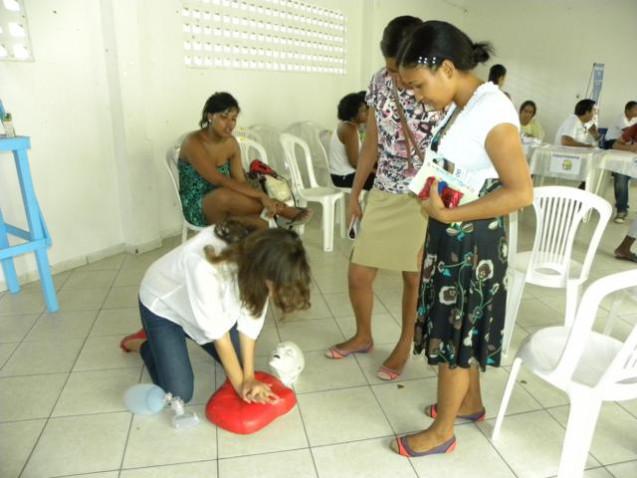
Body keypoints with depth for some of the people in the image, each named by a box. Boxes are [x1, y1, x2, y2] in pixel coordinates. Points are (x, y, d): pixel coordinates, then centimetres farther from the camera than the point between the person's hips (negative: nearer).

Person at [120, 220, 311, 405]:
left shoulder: (258, 260, -27)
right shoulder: (203, 266, -44)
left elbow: (249, 319, -17)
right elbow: (217, 332, -31)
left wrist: (249, 377, -18)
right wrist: (240, 384, -20)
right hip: (163, 306, -5)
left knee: (241, 361, 7)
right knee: (178, 394, -7)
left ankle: (187, 334, 27)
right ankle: (142, 344, 19)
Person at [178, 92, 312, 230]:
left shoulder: (231, 143, 0)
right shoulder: (193, 142, -20)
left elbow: (240, 182, -5)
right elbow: (220, 181, -30)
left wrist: (262, 198, -24)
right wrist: (261, 195, -33)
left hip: (223, 208, 6)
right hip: (197, 209, -5)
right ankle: (281, 209, -26)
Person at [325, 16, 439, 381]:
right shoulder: (380, 82, 0)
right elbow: (372, 143, 8)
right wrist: (355, 193, 11)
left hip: (426, 200, -4)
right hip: (384, 194, 5)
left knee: (414, 279, 10)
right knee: (358, 275, 7)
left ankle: (404, 346, 34)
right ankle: (363, 337, 34)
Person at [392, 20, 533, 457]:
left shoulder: (492, 111, -21)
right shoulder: (460, 107, 6)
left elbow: (521, 192, -24)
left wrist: (446, 214, -23)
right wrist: (434, 198, -3)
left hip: (471, 242, -9)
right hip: (452, 237, 9)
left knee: (453, 335, 5)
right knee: (461, 329, 22)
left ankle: (441, 432, 25)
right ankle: (471, 402, 43)